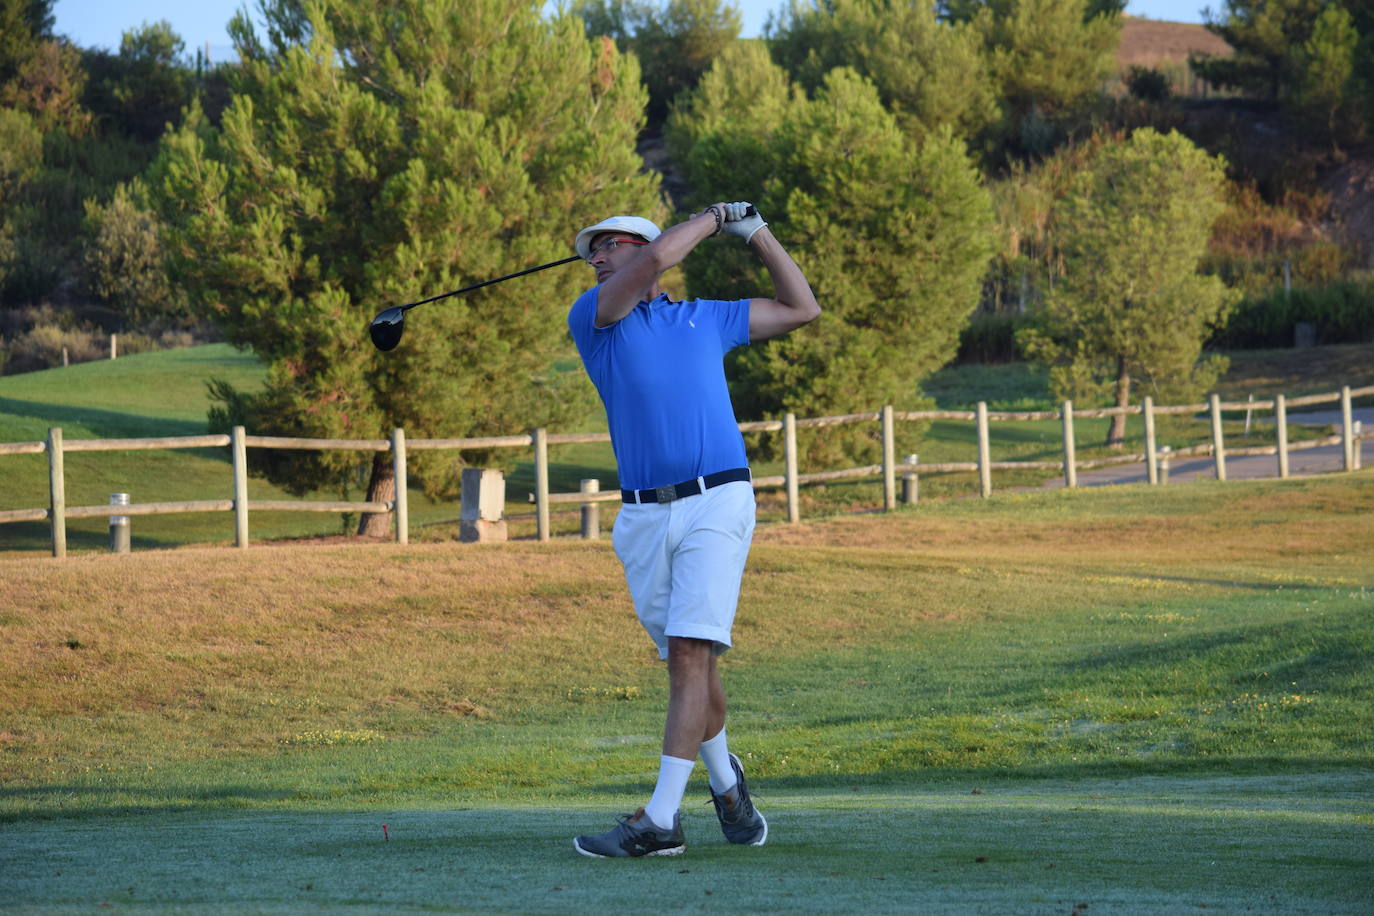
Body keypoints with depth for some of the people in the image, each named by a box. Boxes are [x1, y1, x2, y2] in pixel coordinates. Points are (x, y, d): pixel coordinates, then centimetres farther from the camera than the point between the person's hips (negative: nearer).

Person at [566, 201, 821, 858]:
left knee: (690, 653, -14)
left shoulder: (707, 318, 17)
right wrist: (713, 218, 8)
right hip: (643, 516, 2)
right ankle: (725, 783, 32)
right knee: (688, 663, 7)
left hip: (716, 503, -1)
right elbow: (658, 258, -6)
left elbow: (801, 308, 27)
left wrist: (754, 231, 22)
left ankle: (660, 820, -21)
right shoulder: (592, 319, 9)